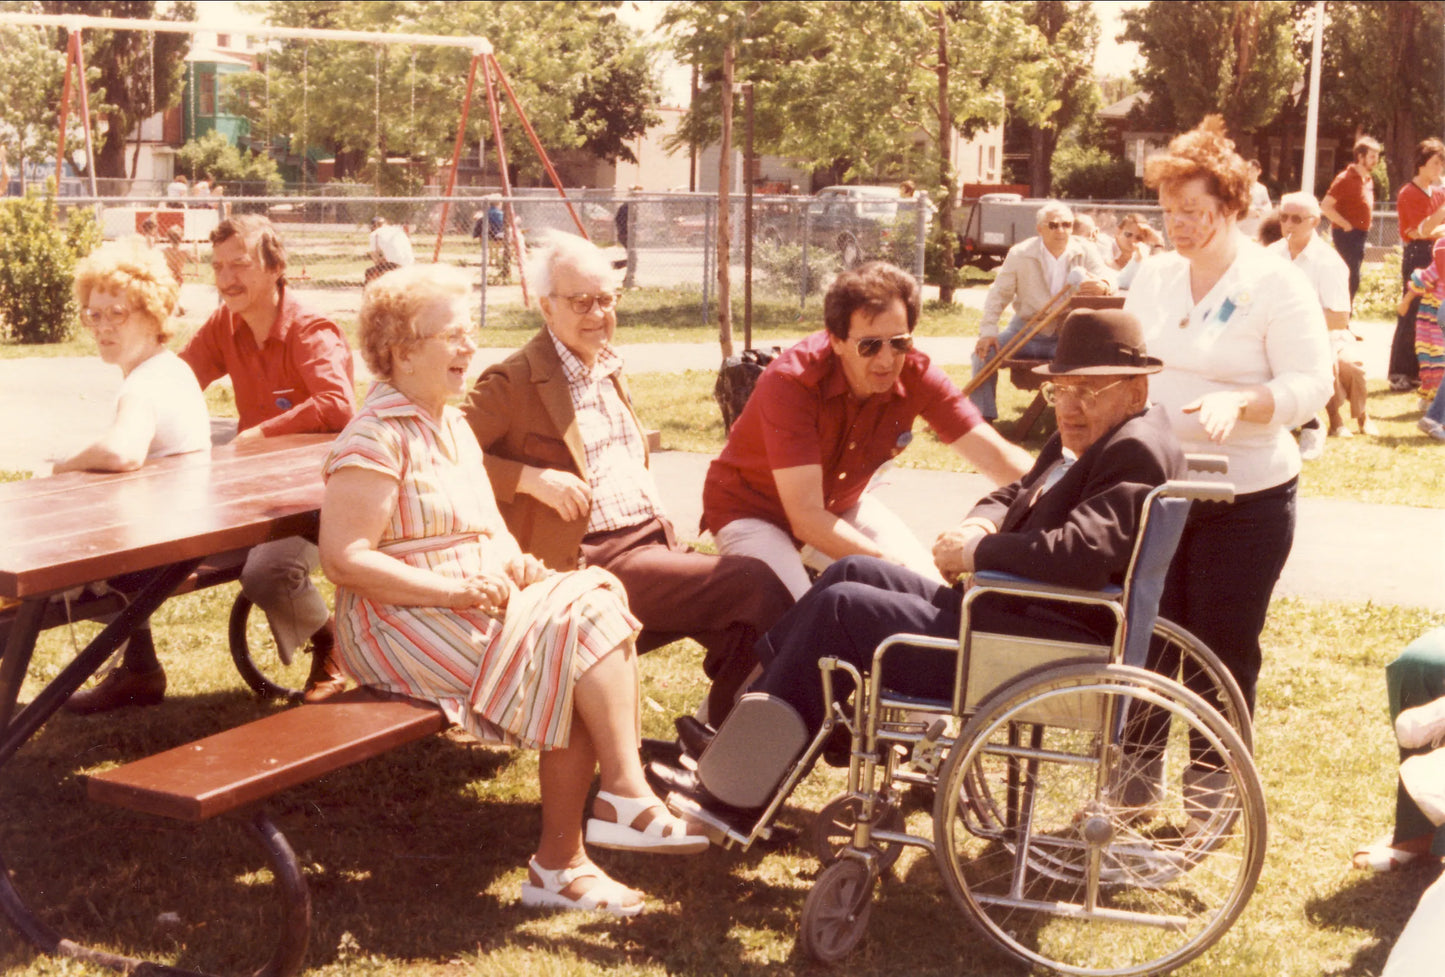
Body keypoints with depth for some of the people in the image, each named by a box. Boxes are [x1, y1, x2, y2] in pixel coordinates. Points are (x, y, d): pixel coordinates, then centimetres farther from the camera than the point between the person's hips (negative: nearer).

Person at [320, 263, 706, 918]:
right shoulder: (375, 438, -10)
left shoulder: (453, 426, 20)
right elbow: (344, 560, -19)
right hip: (405, 625, -8)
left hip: (478, 605, 9)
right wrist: (454, 590, -22)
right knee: (580, 628, -23)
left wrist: (514, 563, 3)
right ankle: (626, 799, -15)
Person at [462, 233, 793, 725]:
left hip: (652, 540, 8)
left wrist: (665, 531, 17)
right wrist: (529, 477, -19)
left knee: (750, 611, -15)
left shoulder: (609, 369, 21)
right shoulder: (514, 383, -5)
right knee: (755, 586, -21)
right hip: (592, 563, -8)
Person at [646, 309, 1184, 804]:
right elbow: (1011, 496, 22)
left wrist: (975, 552, -18)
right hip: (1007, 611, 11)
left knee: (841, 606, -11)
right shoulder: (1078, 441, 17)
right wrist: (979, 527, -2)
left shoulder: (1138, 451, -16)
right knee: (854, 572, 10)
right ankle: (733, 726, 10)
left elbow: (1080, 550, -30)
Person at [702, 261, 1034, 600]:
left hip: (840, 507, 6)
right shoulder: (790, 382, -33)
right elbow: (806, 518, -35)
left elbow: (996, 456, -19)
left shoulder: (914, 375, -19)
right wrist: (889, 563, -41)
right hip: (752, 513, -5)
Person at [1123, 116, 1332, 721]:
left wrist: (1238, 400, -29)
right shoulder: (1155, 276, 9)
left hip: (1244, 496, -4)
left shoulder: (1275, 283, -7)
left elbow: (1311, 385, -13)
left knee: (1222, 650, 3)